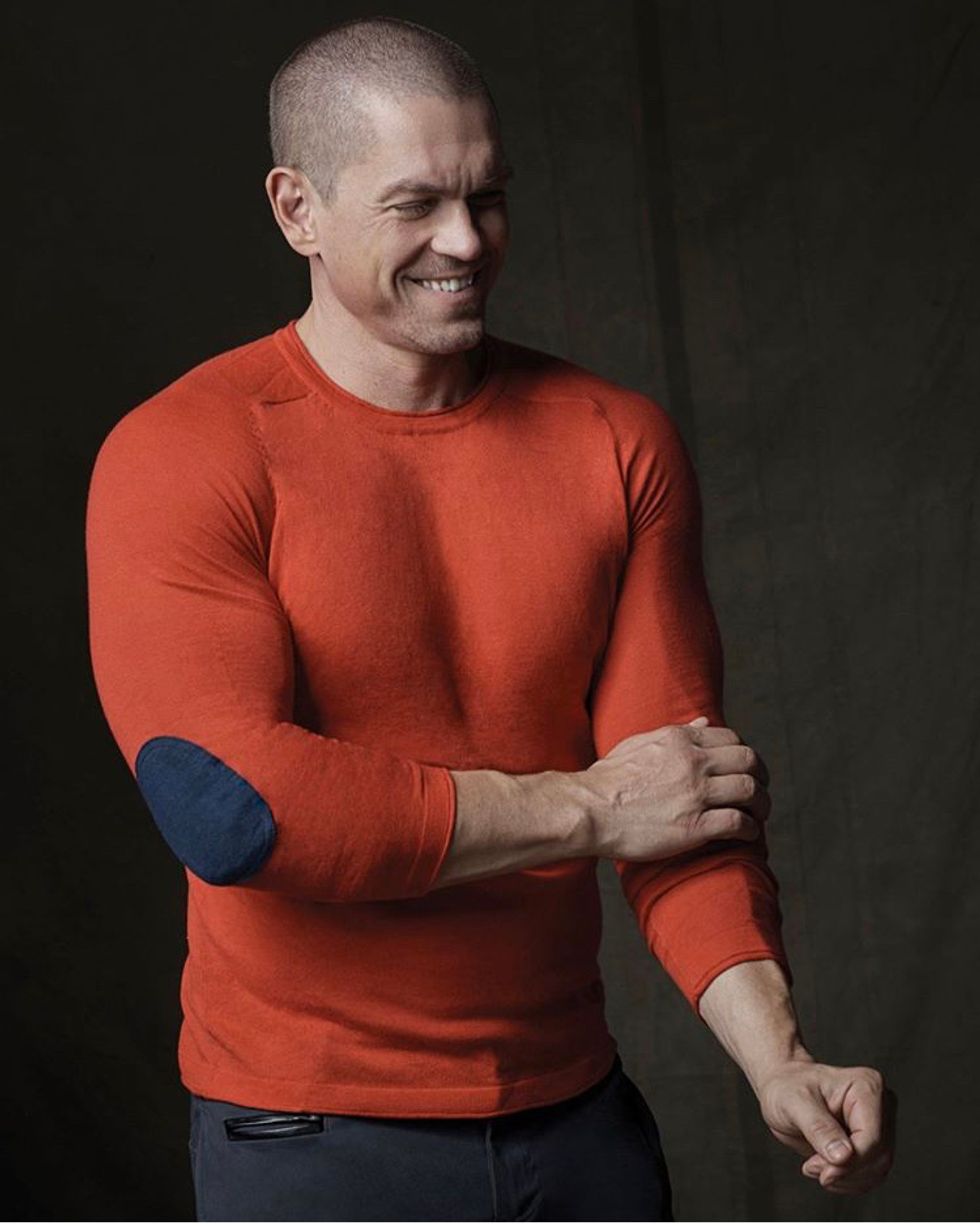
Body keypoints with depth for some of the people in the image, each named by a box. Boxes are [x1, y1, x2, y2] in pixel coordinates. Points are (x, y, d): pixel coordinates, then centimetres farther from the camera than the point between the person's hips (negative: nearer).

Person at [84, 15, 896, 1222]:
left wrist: (776, 1060, -22)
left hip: (577, 1112, 4)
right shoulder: (176, 456, -12)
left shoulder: (619, 445, 0)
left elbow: (687, 795, -6)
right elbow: (228, 808, -24)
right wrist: (581, 806, -17)